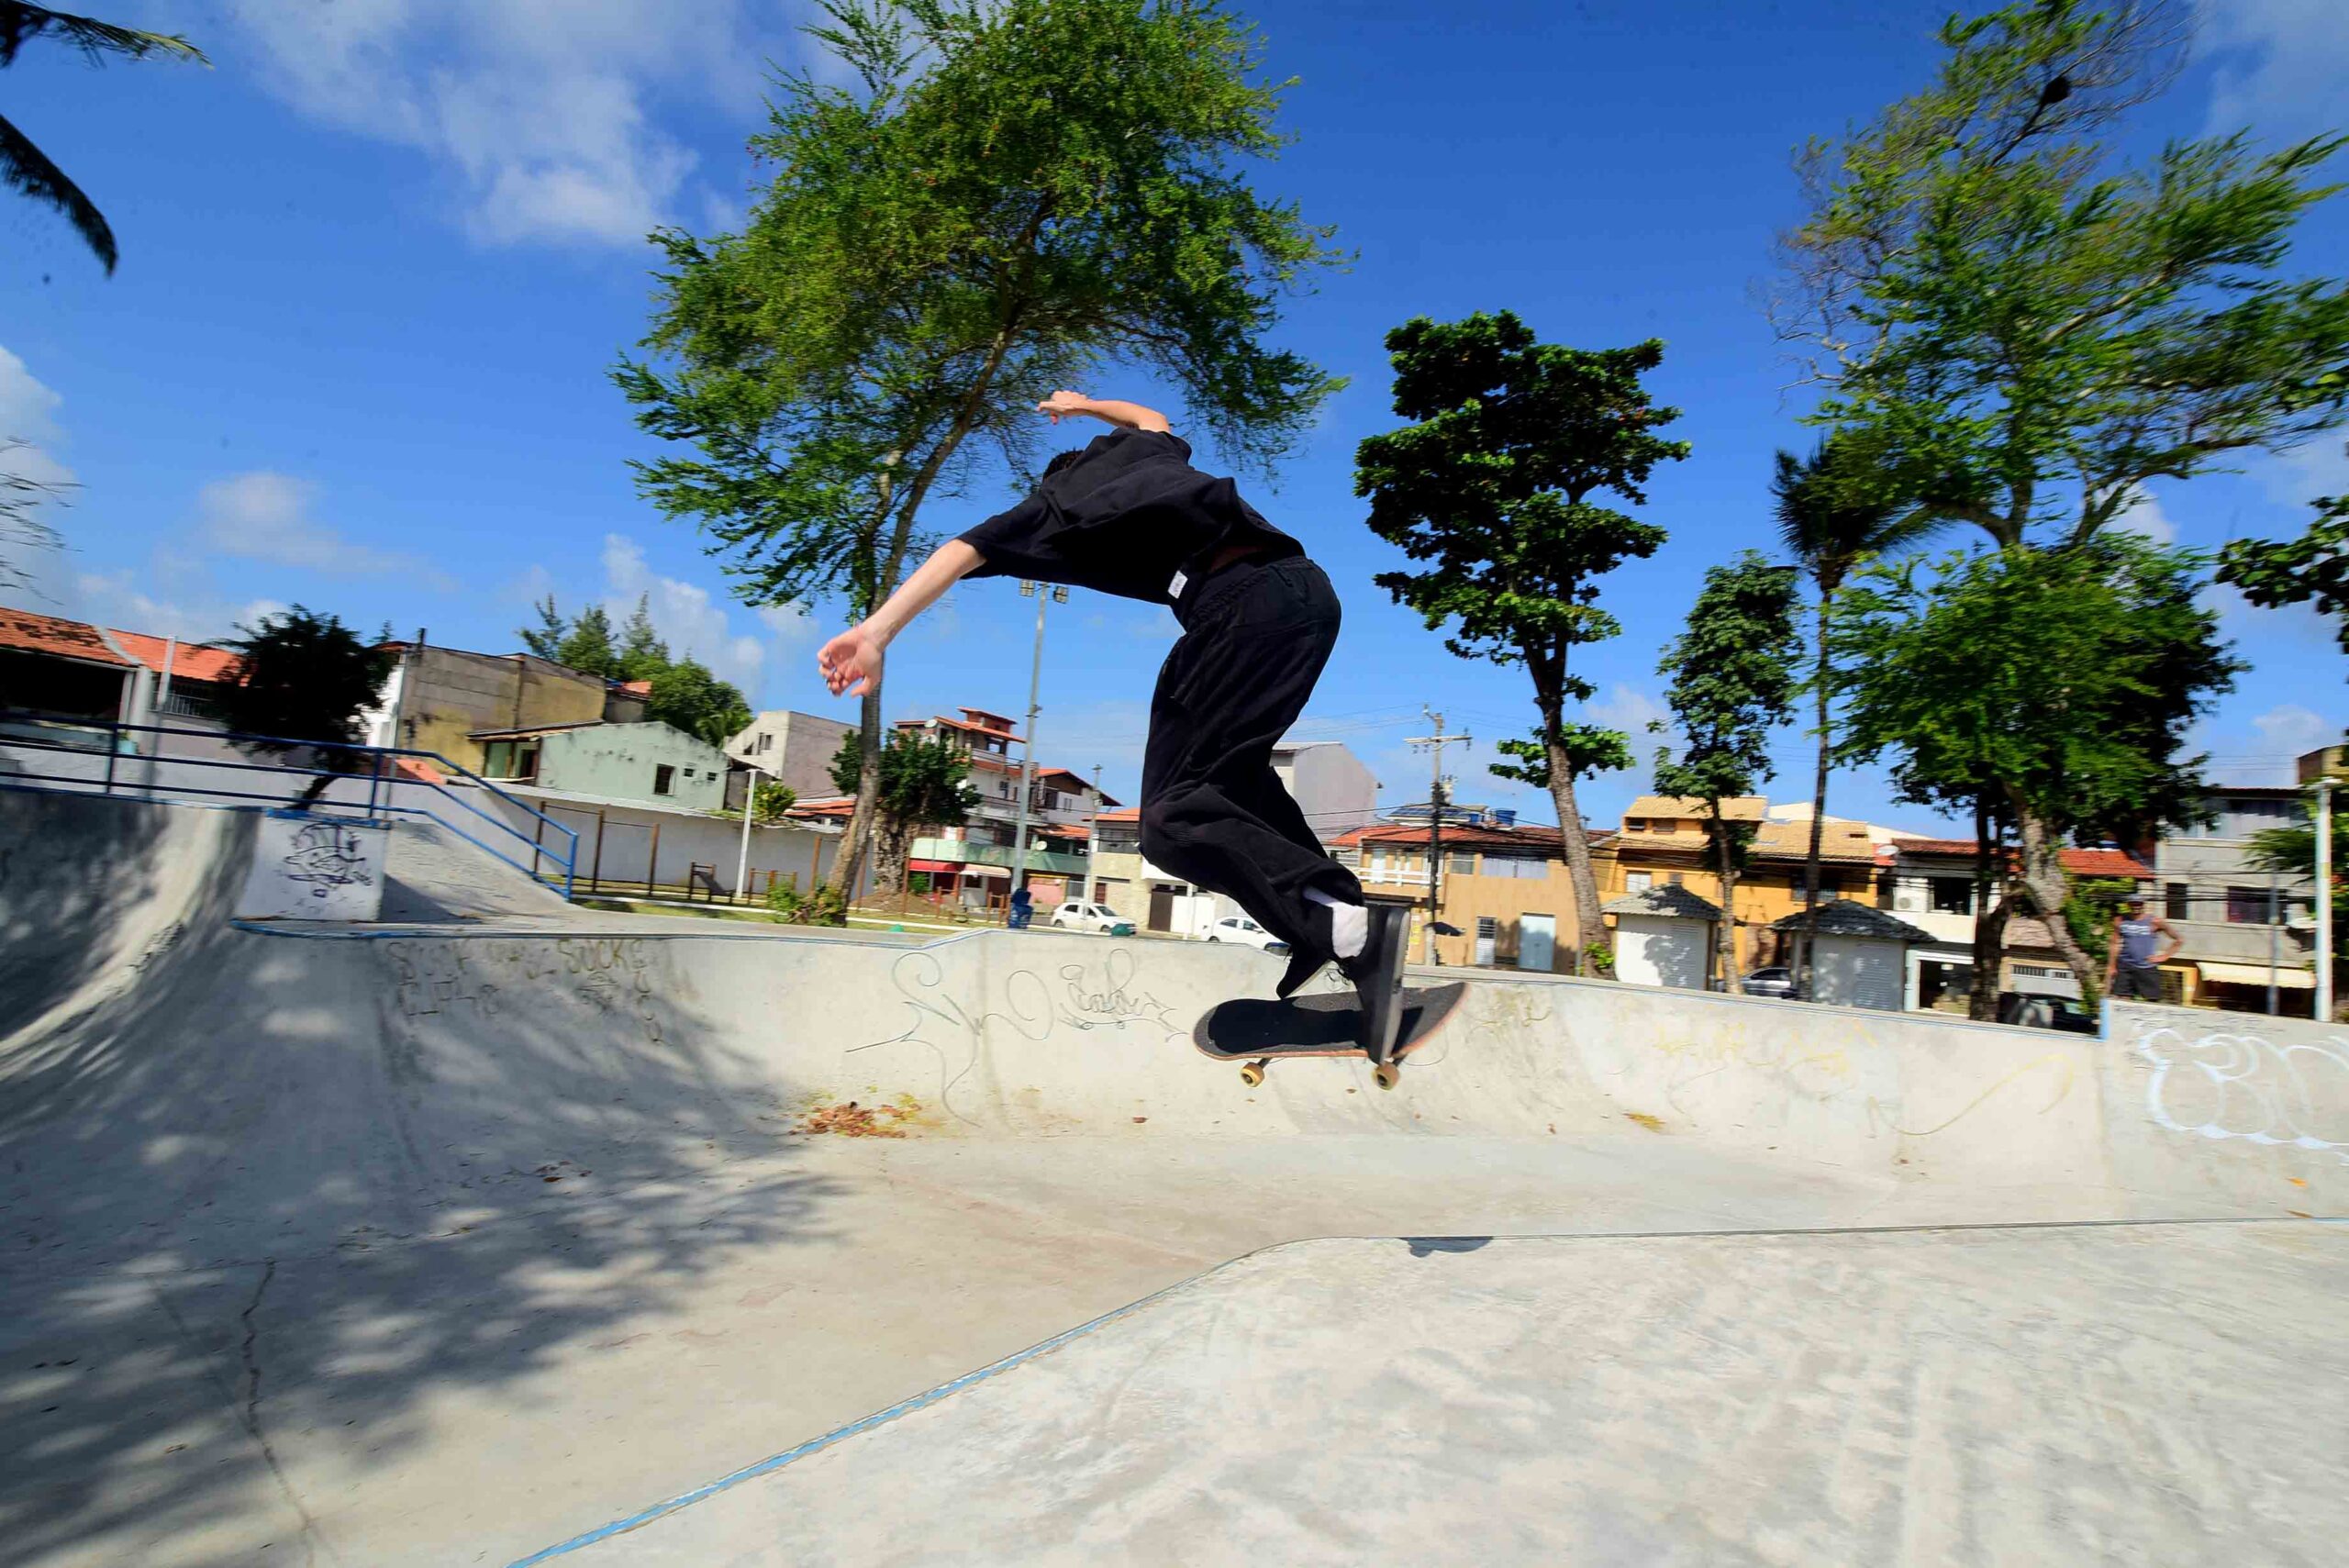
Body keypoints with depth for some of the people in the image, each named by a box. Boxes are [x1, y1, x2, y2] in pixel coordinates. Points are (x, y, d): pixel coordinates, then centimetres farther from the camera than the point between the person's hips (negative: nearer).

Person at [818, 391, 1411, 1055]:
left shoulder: (1054, 501, 19)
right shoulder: (1141, 447, 34)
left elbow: (968, 549, 4)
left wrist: (875, 631, -5)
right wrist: (1083, 405, 74)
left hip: (1246, 601, -7)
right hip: (1310, 584, 7)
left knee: (1174, 819, -9)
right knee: (1229, 767, 25)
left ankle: (1351, 930, -25)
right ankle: (1338, 911, 15)